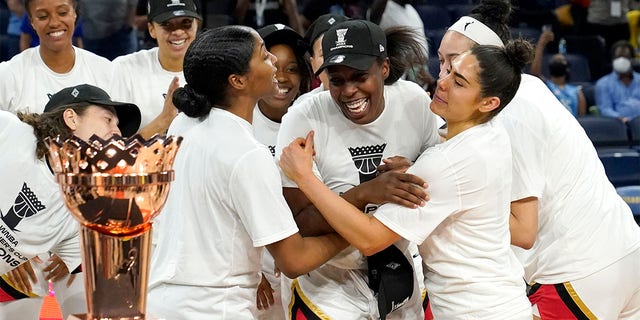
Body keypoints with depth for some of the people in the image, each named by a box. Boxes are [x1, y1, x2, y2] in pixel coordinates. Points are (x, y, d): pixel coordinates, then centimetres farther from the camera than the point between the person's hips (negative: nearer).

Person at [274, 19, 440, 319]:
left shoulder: (414, 101, -9)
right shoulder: (303, 120, -18)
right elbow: (298, 223, -19)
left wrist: (413, 174, -19)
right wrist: (364, 193, -33)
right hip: (329, 287, -3)